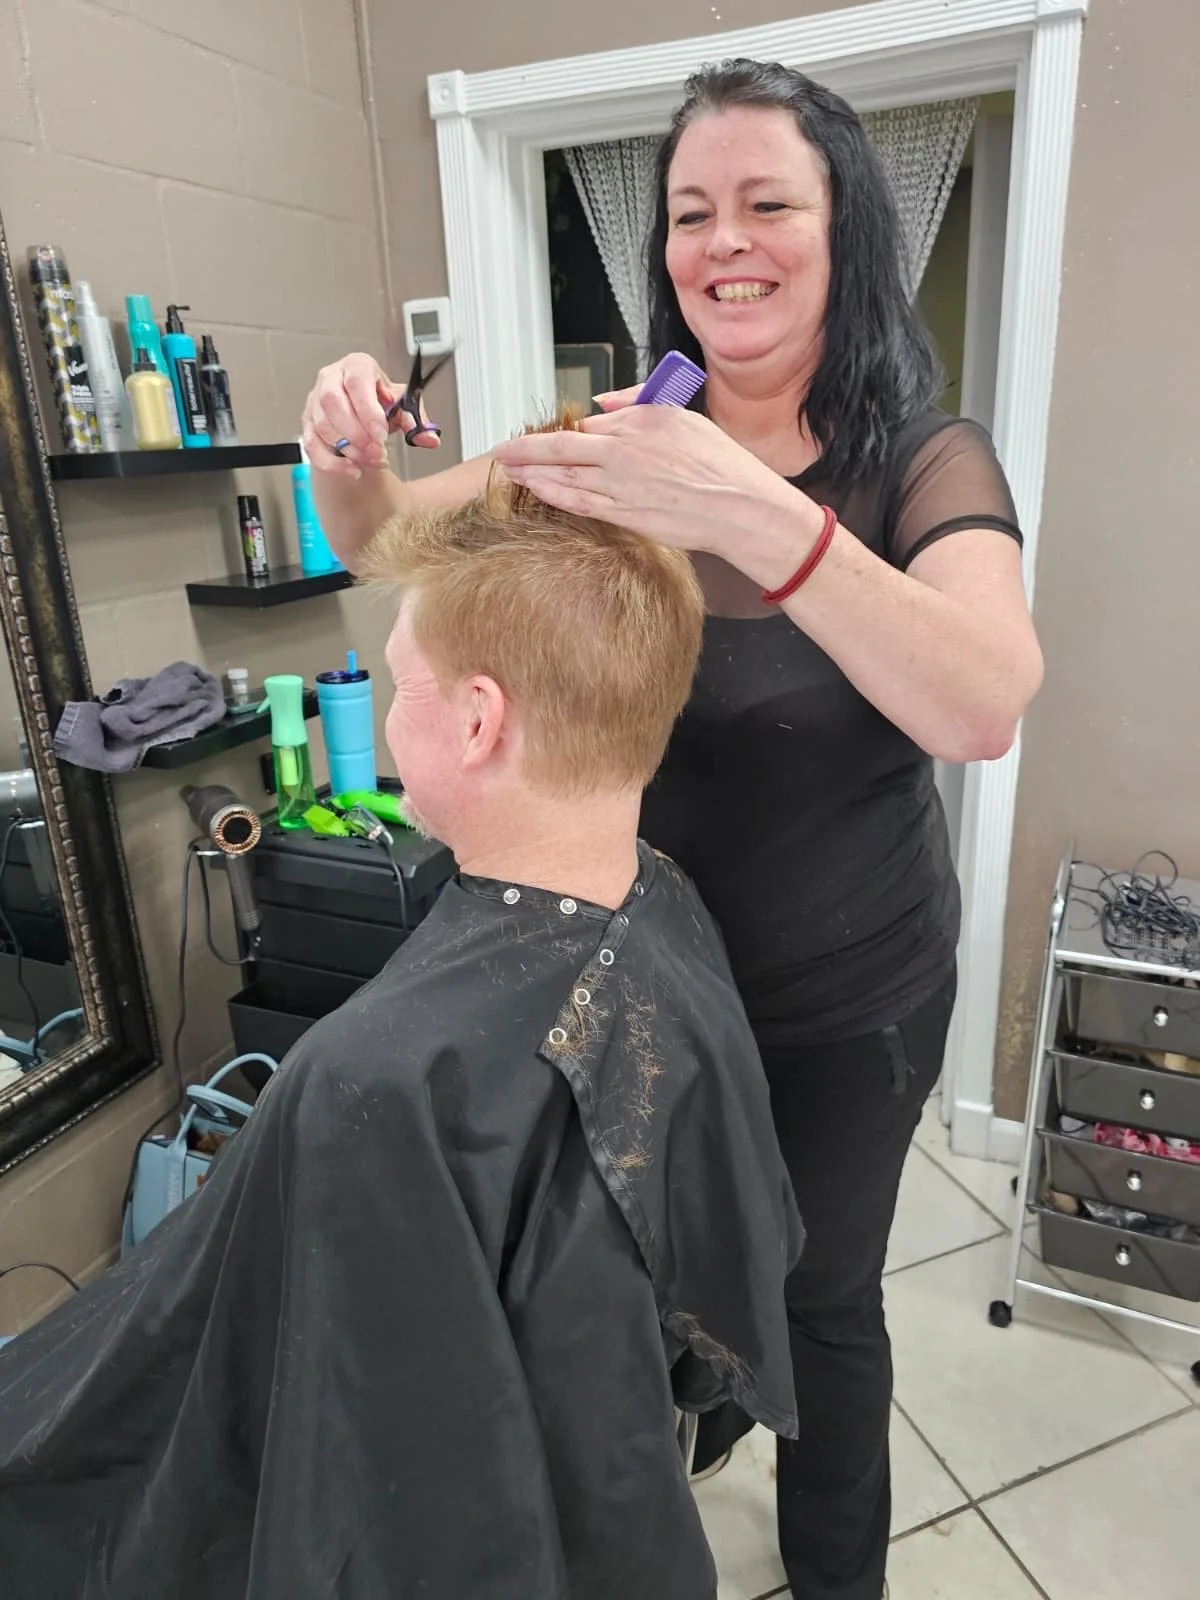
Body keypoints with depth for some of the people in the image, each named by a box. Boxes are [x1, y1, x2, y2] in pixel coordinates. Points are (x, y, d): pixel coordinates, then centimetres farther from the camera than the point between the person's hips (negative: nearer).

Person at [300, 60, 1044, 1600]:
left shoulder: (927, 463, -15)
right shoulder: (627, 443, -5)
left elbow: (984, 709, -34)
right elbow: (383, 539, 0)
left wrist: (758, 516, -46)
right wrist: (349, 457, -23)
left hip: (846, 1002, -3)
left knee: (818, 1290, 18)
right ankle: (678, 1431, 63)